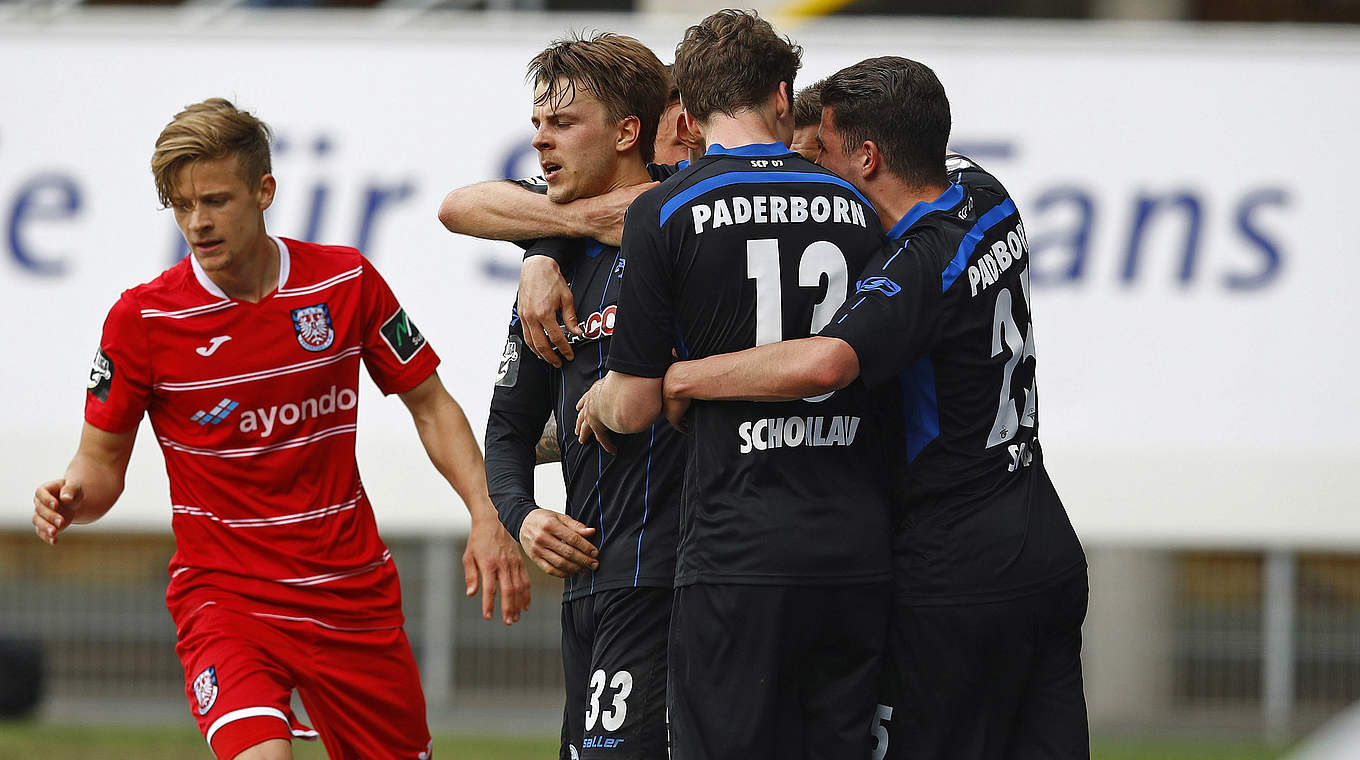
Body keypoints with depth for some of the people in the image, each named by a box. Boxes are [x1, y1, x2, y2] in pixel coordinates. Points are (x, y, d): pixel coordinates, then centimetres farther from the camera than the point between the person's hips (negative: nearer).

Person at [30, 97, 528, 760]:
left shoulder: (347, 282, -2)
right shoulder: (142, 318, -9)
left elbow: (429, 405, 9)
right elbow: (103, 459, 2)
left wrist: (484, 515, -3)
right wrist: (74, 497, -21)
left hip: (354, 595, 3)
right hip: (224, 598, -3)